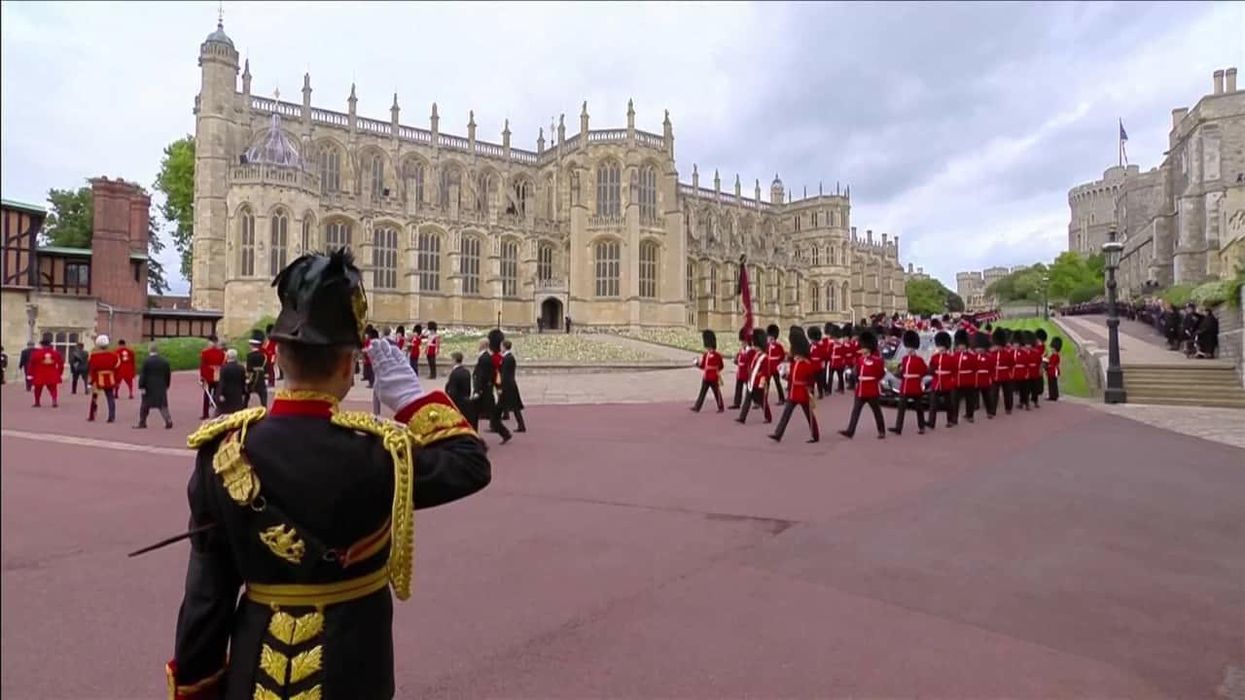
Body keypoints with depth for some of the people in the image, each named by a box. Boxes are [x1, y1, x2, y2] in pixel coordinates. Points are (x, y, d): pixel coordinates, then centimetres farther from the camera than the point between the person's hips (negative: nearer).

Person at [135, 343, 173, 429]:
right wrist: (166, 386, 17)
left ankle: (142, 423, 21)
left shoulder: (146, 361, -8)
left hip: (149, 387, -2)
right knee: (162, 405, 2)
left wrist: (141, 387, -8)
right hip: (161, 387, 2)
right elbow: (168, 375, 8)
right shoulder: (164, 361, 3)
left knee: (144, 405, 13)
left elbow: (142, 375, -10)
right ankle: (168, 421, -11)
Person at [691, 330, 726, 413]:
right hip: (705, 378, 5)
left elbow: (721, 366, -3)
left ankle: (721, 407, 20)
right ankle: (697, 407, 3)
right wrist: (698, 363, -6)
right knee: (702, 393, 4)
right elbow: (702, 366, 10)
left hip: (714, 379, -5)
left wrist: (716, 370, -12)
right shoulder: (705, 355, 8)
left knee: (717, 393, 6)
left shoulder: (717, 355, -8)